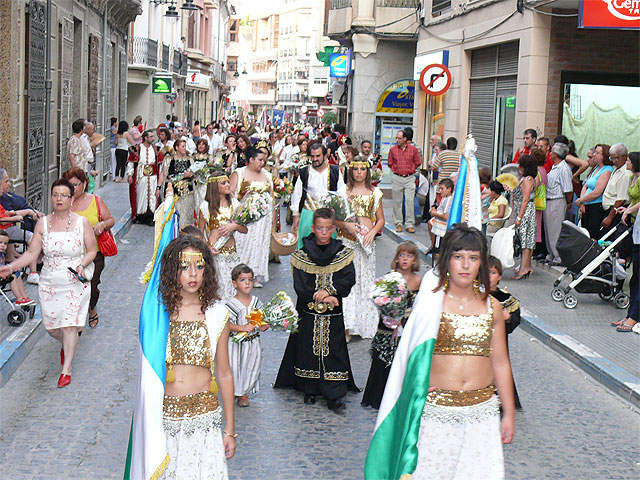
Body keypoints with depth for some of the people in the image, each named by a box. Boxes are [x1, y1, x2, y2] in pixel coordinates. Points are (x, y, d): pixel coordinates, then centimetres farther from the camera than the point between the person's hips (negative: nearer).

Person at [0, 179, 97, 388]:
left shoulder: (81, 222, -4)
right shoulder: (42, 223, 1)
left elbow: (92, 250, 2)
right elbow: (31, 253, 1)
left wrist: (82, 265, -16)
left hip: (75, 284, -3)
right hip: (49, 283, 3)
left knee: (70, 325, -8)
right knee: (50, 326, 8)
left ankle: (66, 369, 6)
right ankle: (66, 345, 43)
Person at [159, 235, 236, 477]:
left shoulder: (216, 313, -1)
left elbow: (224, 374, 4)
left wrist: (229, 430, 6)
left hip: (204, 415, 0)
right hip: (164, 415, 0)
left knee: (204, 470, 1)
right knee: (164, 472, 6)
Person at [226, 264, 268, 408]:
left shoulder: (256, 301, 1)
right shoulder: (231, 304, -13)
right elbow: (226, 324, -18)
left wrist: (263, 326, -10)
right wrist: (242, 328, -28)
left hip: (252, 343, 4)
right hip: (236, 343, -4)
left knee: (251, 367, 10)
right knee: (235, 367, 1)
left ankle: (244, 393, 28)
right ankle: (235, 391, 25)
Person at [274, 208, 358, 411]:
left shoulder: (343, 254, 2)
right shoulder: (302, 255, -1)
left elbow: (348, 280, -7)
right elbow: (300, 287, -7)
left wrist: (328, 291, -20)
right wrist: (322, 298, -14)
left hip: (333, 314, 0)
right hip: (309, 313, 0)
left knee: (334, 350, -2)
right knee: (308, 349, 6)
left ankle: (334, 395, 2)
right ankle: (310, 389, 22)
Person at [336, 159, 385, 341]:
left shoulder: (375, 192, 9)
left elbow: (380, 219, 13)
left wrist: (373, 232, -5)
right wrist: (346, 225, -14)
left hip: (367, 241, 2)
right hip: (347, 241, -2)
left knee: (365, 278, 4)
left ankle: (366, 324, 13)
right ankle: (347, 327, -7)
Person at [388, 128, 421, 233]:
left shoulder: (413, 149, 0)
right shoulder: (393, 150, 3)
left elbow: (417, 163, 11)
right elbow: (390, 163, 15)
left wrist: (410, 170, 10)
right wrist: (396, 170, 9)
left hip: (409, 178, -1)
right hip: (397, 178, 1)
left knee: (409, 201, -6)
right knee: (397, 202, 4)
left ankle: (409, 225, -1)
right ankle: (398, 224, 13)